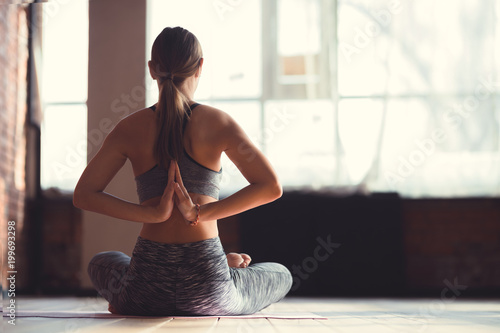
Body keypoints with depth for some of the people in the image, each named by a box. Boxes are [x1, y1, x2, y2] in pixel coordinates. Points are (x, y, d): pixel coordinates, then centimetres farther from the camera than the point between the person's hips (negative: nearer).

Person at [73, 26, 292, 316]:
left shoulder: (131, 128, 1)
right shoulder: (217, 121, -4)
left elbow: (83, 195, -6)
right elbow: (271, 187, -13)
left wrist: (153, 213, -10)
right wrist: (201, 213, -13)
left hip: (147, 291, 1)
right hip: (206, 288, -1)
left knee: (102, 263, 40)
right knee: (281, 275, 32)